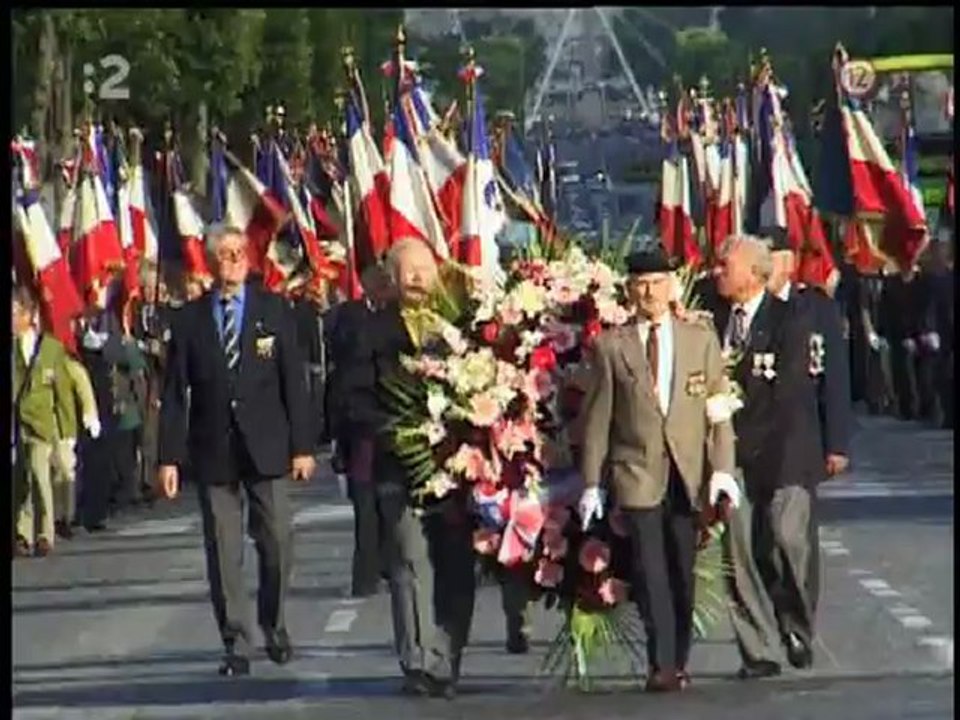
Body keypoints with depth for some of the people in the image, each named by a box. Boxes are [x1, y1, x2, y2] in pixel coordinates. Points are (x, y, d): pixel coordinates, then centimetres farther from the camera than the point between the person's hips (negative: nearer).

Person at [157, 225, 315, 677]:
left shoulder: (273, 310, 4)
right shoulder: (189, 319, 4)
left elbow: (293, 381, 3)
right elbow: (174, 394, 3)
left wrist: (302, 446, -2)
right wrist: (169, 457, -3)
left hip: (266, 447, 0)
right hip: (212, 450, 0)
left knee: (277, 542, 1)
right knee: (223, 552, 1)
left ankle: (273, 624, 24)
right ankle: (235, 644, 8)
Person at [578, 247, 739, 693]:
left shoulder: (702, 340, 9)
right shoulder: (611, 346, 4)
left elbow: (719, 408, 6)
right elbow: (597, 418, 5)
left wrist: (722, 468, -4)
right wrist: (591, 483, 2)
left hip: (689, 472, 2)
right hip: (637, 473, -2)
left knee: (683, 572, 4)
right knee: (651, 572, -8)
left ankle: (677, 663, 12)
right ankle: (662, 666, -8)